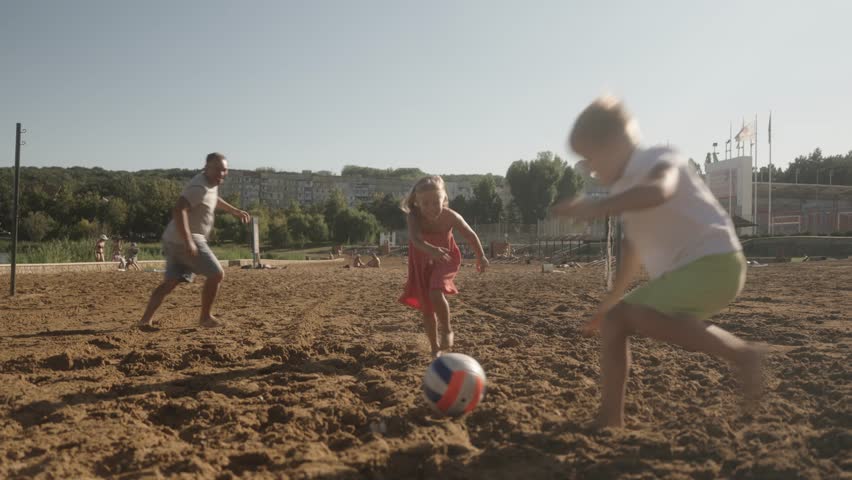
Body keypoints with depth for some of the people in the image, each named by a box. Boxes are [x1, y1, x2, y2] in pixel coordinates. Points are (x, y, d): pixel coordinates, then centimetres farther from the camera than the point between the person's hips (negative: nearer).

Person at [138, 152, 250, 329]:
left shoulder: (211, 183, 12)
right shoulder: (200, 187, -18)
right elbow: (179, 211, -30)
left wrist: (235, 211, 38)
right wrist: (188, 242, -36)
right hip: (183, 240, -10)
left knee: (170, 282, 14)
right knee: (216, 274, -3)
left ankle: (145, 319, 14)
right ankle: (205, 318, 7)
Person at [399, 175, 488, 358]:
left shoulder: (450, 216, -23)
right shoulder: (414, 216, -26)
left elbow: (470, 235, -7)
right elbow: (415, 238, -45)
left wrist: (481, 257, 2)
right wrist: (431, 249, -64)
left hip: (446, 259, -2)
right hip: (422, 262, 2)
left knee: (436, 294, -29)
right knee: (427, 308, 9)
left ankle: (447, 331, -4)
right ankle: (435, 348, 27)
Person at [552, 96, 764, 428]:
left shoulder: (659, 160, -10)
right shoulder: (625, 190, 15)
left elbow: (658, 191, -37)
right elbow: (633, 252, 25)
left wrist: (599, 207, -45)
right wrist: (608, 303, 30)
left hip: (715, 261, -9)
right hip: (677, 272, 9)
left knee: (643, 316, -29)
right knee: (613, 321, 3)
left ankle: (742, 353, -16)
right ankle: (610, 418, 6)